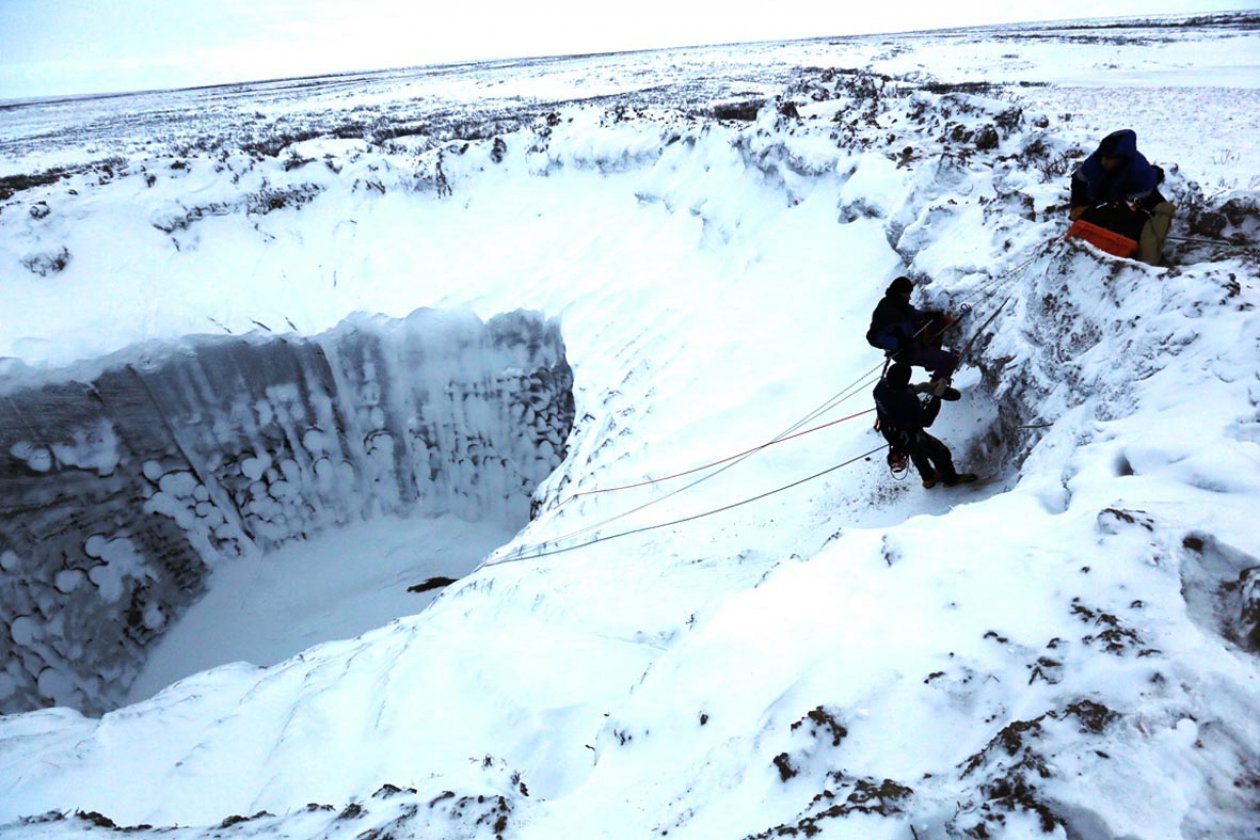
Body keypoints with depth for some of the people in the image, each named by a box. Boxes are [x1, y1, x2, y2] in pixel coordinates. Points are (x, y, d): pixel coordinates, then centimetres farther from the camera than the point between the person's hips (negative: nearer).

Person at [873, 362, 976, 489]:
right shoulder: (907, 402, -43)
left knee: (917, 454, 35)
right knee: (940, 452, 18)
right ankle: (950, 478, 45)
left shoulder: (882, 385, -22)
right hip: (909, 439, -7)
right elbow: (926, 420, -29)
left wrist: (914, 388, -4)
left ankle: (928, 478, 59)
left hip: (890, 433, 7)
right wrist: (937, 395, -26)